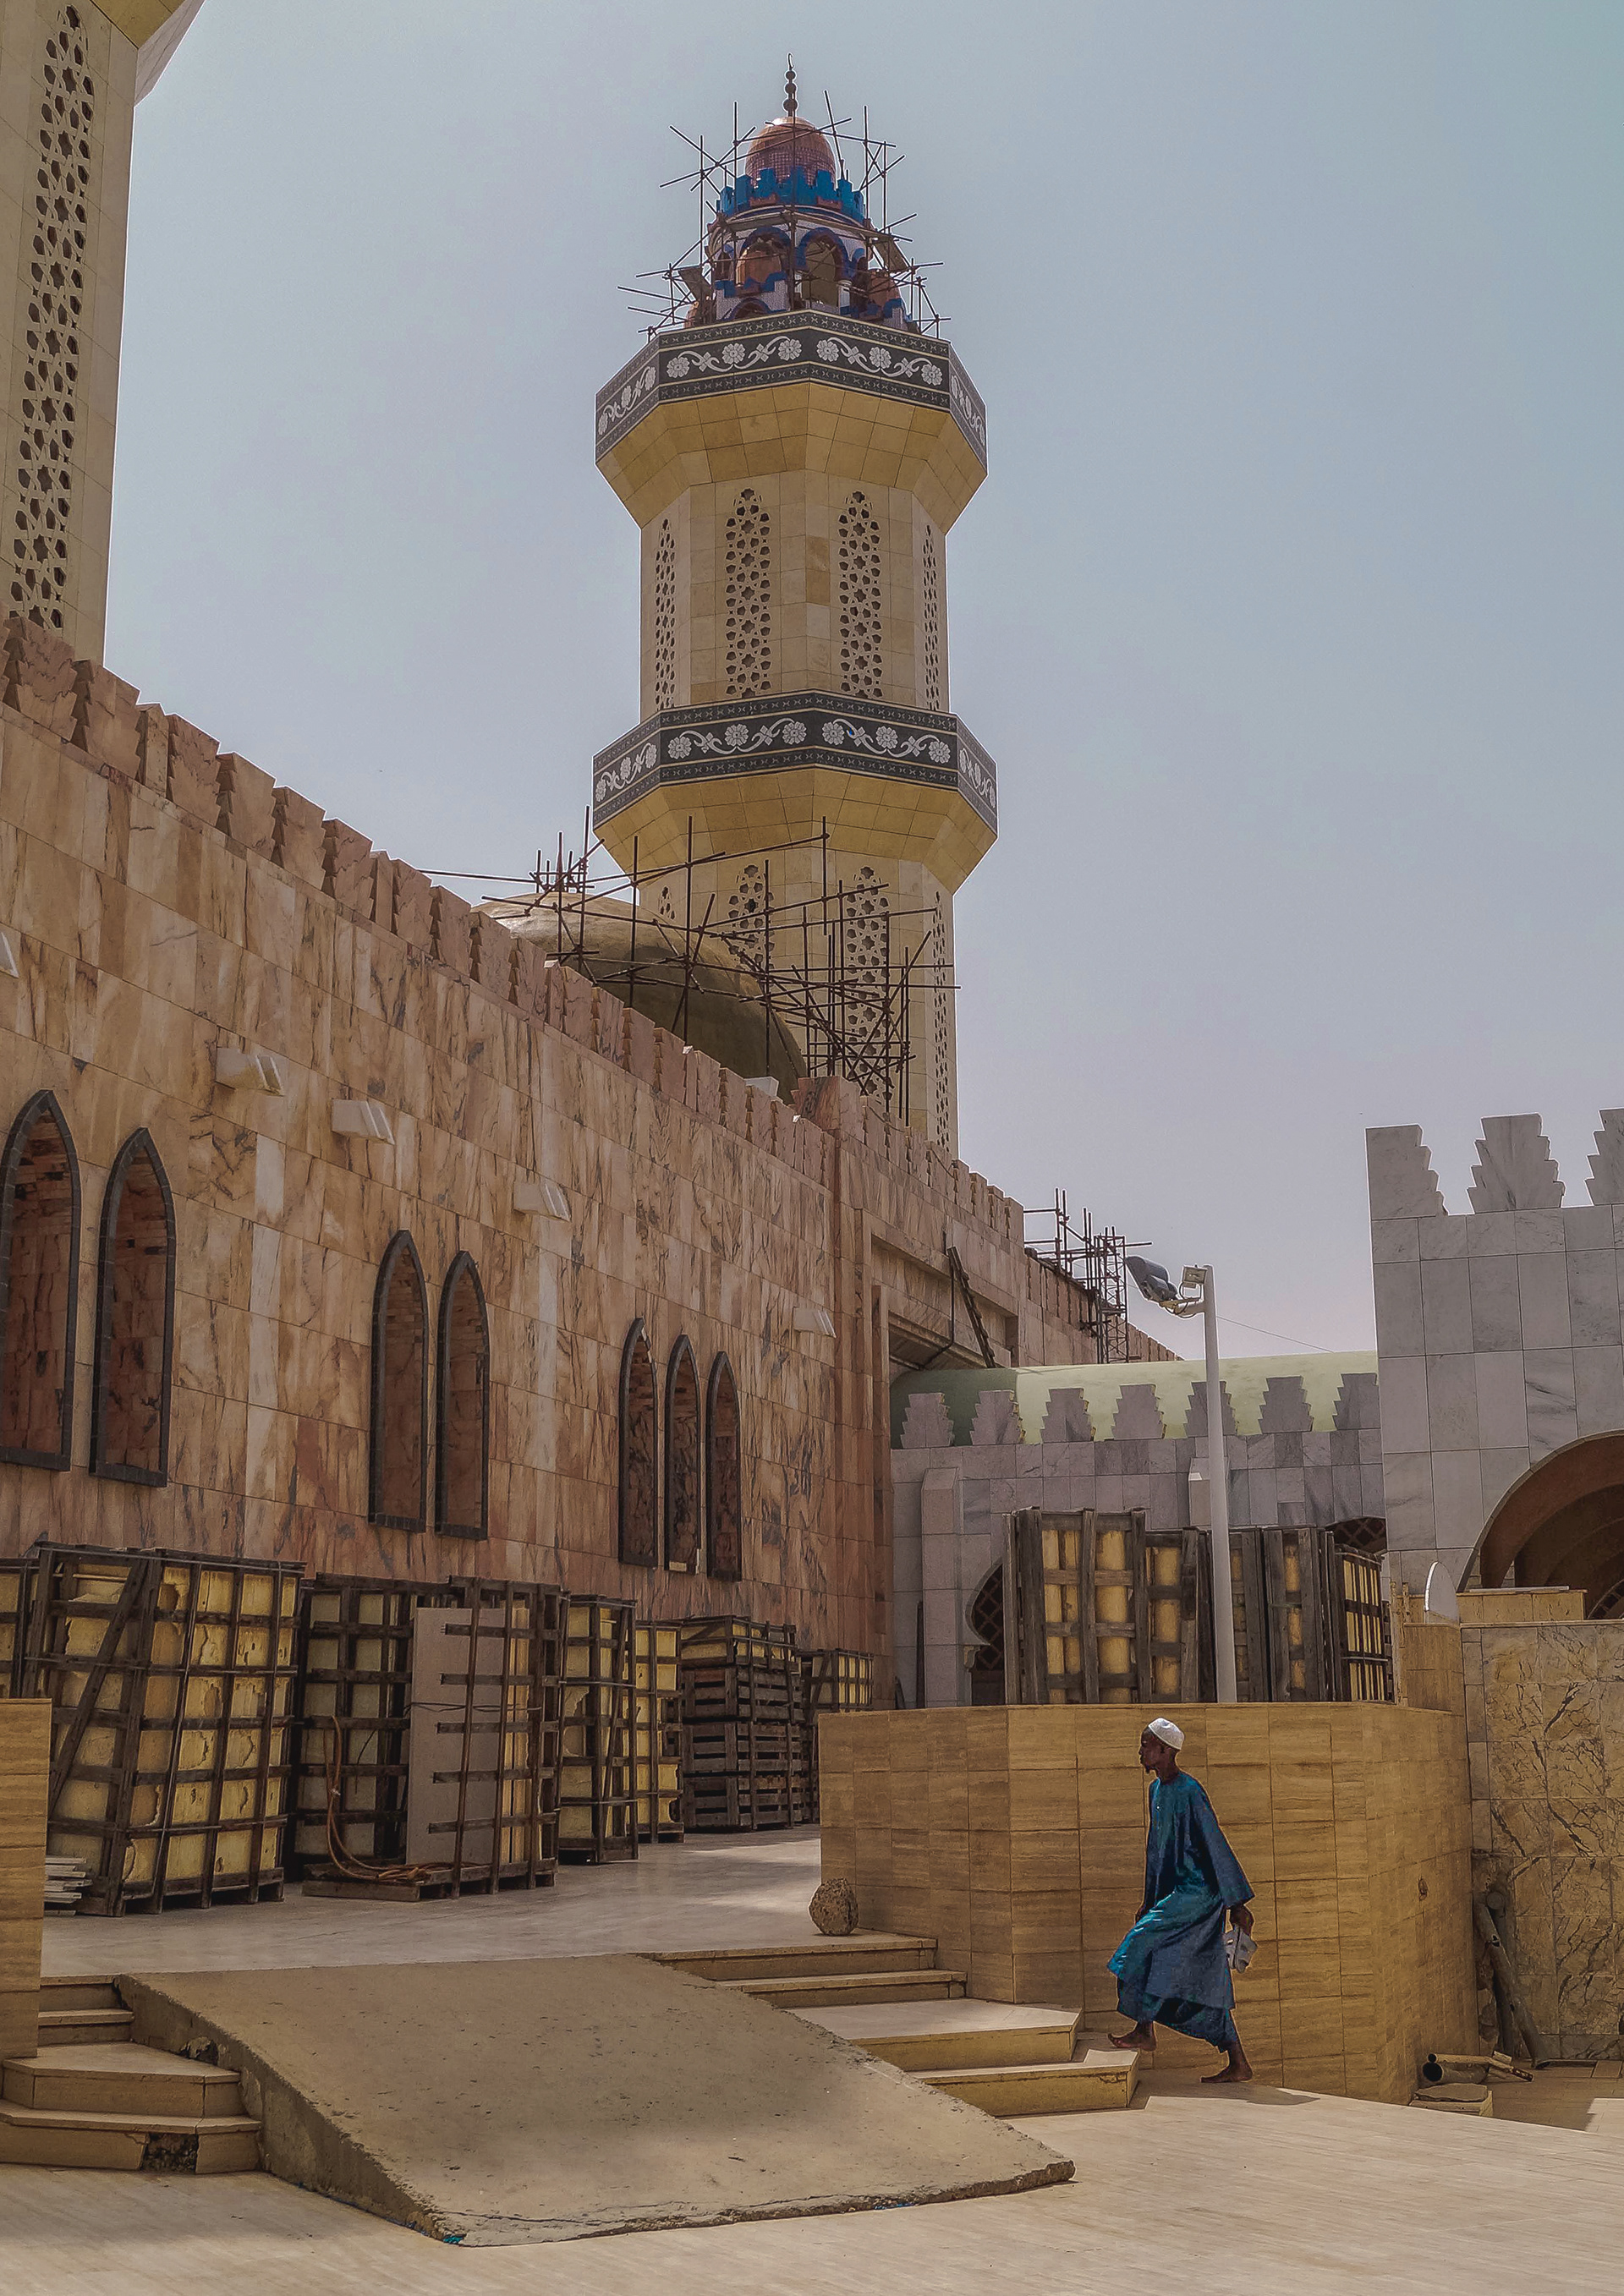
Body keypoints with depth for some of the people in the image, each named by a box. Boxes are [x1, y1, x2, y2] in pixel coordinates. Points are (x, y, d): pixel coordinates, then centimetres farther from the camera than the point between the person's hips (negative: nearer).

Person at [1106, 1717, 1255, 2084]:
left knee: (1142, 1942, -14)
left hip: (1197, 1892, -9)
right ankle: (1238, 2064, 10)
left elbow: (1217, 1847, -16)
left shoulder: (1189, 1792, -16)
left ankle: (1145, 2031, -2)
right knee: (1205, 1981, 8)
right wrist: (1150, 1901, 25)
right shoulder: (1157, 1791, 13)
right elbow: (1156, 1849, 22)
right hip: (1174, 1894, 9)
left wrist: (1237, 1902, -16)